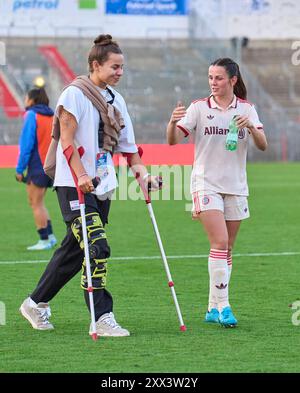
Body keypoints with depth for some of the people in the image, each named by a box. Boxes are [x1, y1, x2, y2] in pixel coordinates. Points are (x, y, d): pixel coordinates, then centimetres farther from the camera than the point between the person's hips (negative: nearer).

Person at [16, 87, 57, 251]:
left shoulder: (32, 115, -10)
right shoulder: (52, 116, 12)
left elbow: (26, 144, -14)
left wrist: (20, 168, -10)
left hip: (37, 165, -8)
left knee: (36, 203, 0)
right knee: (38, 203, 18)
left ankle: (44, 240, 0)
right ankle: (50, 236, 14)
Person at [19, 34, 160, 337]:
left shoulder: (116, 99, 15)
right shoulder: (75, 93, -8)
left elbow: (127, 145, 17)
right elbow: (67, 140, -13)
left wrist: (142, 173, 3)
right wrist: (81, 175, -23)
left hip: (102, 187, 8)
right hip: (73, 186, -8)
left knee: (74, 250, 11)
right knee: (97, 248, -17)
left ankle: (36, 303, 26)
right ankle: (102, 318, -16)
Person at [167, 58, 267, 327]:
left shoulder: (247, 109, 5)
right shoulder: (199, 108, -1)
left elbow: (263, 145, -3)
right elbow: (173, 140, -7)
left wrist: (251, 127, -22)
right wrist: (173, 122, -28)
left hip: (236, 186, 3)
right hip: (206, 184, -3)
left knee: (227, 249, 6)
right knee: (220, 243, -17)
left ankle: (214, 309, 15)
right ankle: (223, 305, -15)